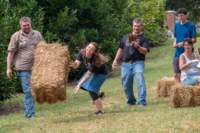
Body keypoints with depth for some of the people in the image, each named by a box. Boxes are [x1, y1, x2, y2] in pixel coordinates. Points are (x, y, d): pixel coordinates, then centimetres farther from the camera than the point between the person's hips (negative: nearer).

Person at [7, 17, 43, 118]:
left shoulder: (37, 34, 11)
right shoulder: (16, 36, 0)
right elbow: (11, 53, -1)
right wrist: (9, 68, -4)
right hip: (23, 68, -4)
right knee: (28, 91, -6)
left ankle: (27, 112, 20)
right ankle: (31, 114, -2)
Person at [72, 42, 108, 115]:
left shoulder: (95, 60, -39)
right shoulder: (82, 53, -23)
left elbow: (88, 74, -37)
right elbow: (76, 65, -29)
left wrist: (79, 85, -41)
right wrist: (75, 63, -54)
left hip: (101, 73, -7)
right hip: (93, 71, 7)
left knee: (90, 88, -19)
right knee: (83, 85, 13)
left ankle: (99, 111, -14)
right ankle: (98, 94, 36)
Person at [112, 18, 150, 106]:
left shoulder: (143, 38, 4)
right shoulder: (126, 37, 16)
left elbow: (145, 51, -9)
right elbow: (120, 49, 22)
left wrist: (137, 46, -24)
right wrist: (116, 60, 15)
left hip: (138, 62, -4)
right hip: (126, 63, 4)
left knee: (140, 80, -21)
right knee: (126, 84, 8)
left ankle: (142, 101, -23)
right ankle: (130, 100, 26)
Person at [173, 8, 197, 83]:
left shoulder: (191, 25, -7)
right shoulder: (177, 25, 10)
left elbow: (194, 40, -9)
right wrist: (175, 43, -1)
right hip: (178, 53, 6)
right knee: (177, 74, 9)